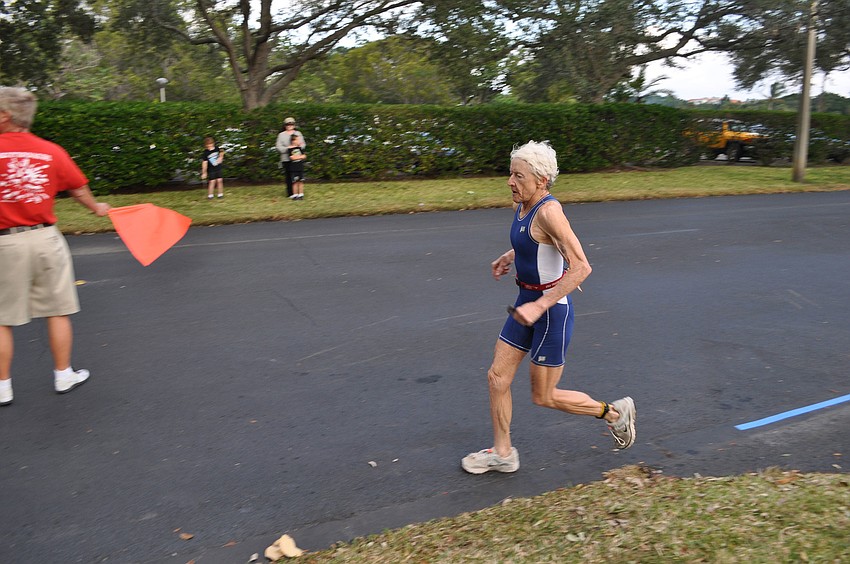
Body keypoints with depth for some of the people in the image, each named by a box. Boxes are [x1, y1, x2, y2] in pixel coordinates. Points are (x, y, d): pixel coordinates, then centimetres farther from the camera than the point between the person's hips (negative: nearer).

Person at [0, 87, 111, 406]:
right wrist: (97, 208, 28)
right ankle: (63, 376, 21)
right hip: (44, 237, 2)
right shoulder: (52, 152, -1)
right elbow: (78, 189, 9)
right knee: (58, 311, 12)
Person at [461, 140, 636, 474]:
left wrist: (539, 306, -31)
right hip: (528, 303, 9)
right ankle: (502, 454, 27)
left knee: (544, 397, 6)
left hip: (551, 309, -9)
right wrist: (510, 257, 10)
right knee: (497, 377, 10)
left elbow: (581, 267, -29)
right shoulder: (523, 205, 3)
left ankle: (615, 413, 27)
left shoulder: (548, 211, -24)